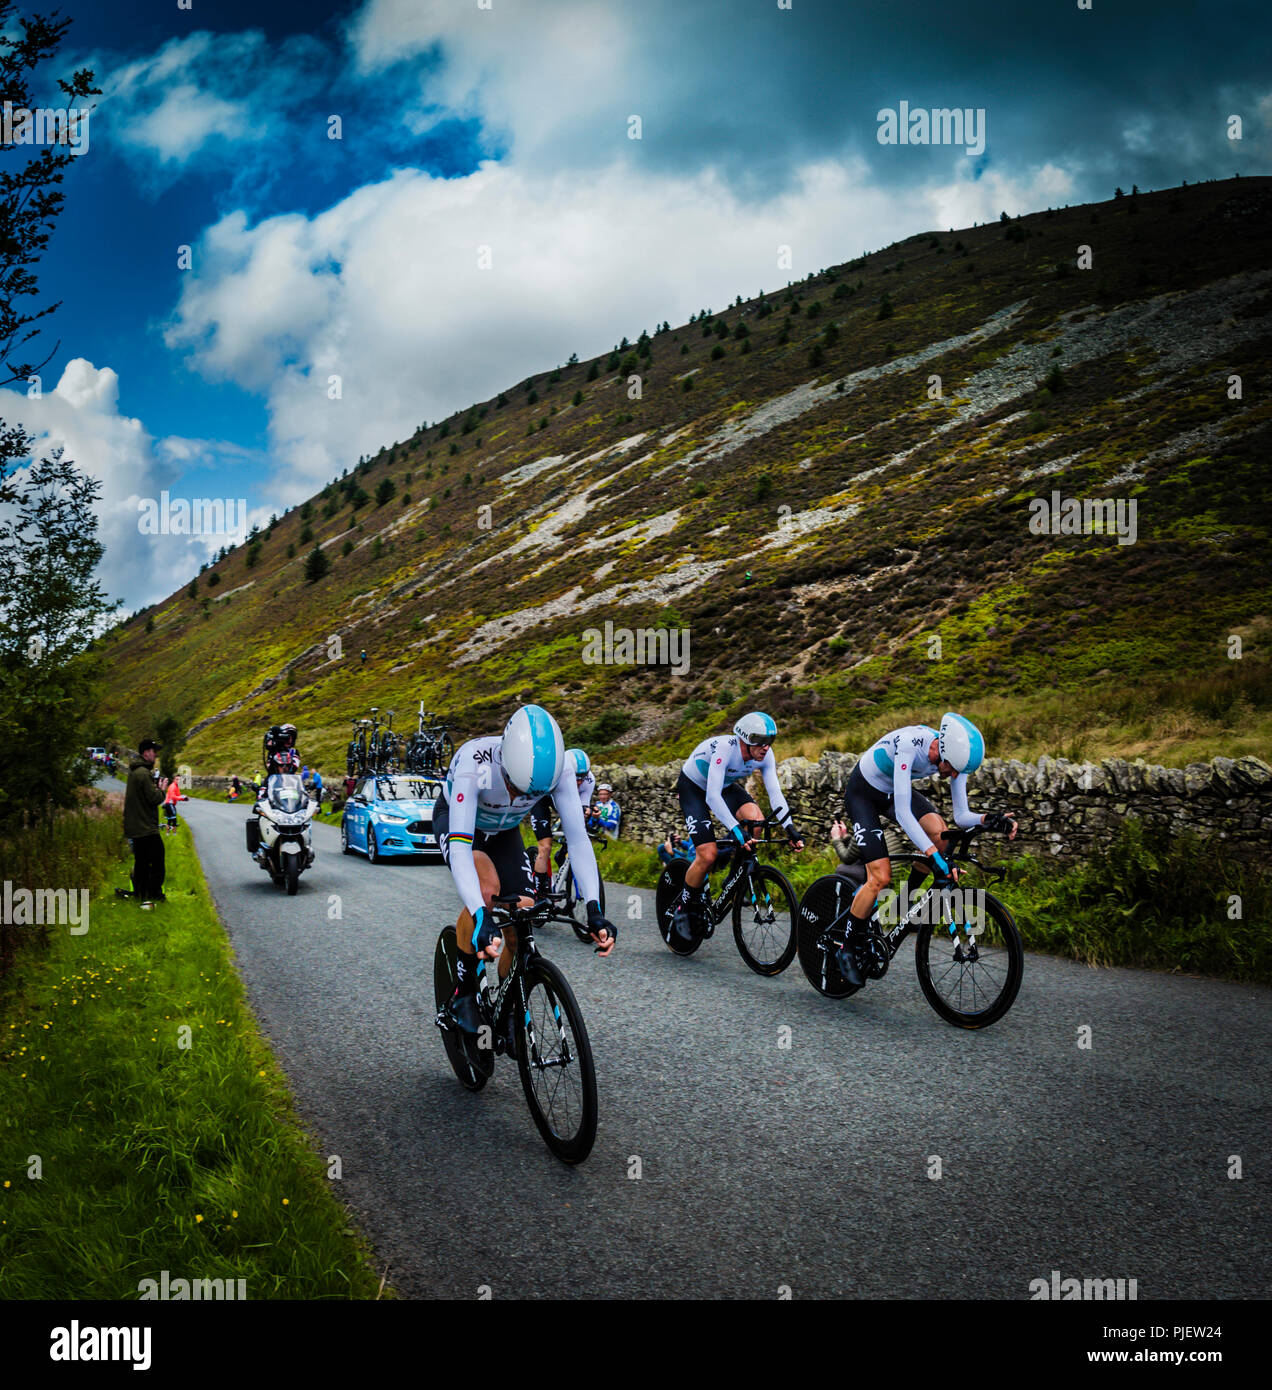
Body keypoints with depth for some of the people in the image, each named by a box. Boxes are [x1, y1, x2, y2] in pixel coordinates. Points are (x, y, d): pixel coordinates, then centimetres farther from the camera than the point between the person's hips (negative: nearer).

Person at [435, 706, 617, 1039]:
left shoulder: (559, 770, -33)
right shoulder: (474, 764, -42)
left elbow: (578, 839, -33)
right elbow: (459, 847, -48)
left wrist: (594, 910, -44)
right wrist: (482, 920, -60)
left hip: (503, 831, 3)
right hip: (455, 820, -3)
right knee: (487, 885, -33)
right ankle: (462, 994, -13)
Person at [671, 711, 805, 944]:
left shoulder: (764, 755, -19)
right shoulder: (724, 748, -37)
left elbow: (775, 793, -20)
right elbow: (712, 796, -43)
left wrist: (790, 828, -33)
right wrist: (736, 830, -53)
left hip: (726, 786, 5)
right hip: (693, 787, -5)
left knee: (755, 819, -27)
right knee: (708, 855, -20)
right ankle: (683, 907, 4)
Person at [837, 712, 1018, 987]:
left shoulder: (955, 756, -19)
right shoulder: (908, 743, -37)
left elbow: (961, 816, -15)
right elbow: (902, 812, -40)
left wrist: (989, 819, -36)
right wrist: (935, 856, -47)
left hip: (895, 791, 6)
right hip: (863, 794, -5)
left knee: (938, 831, -24)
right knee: (881, 878, -17)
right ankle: (847, 950, 2)